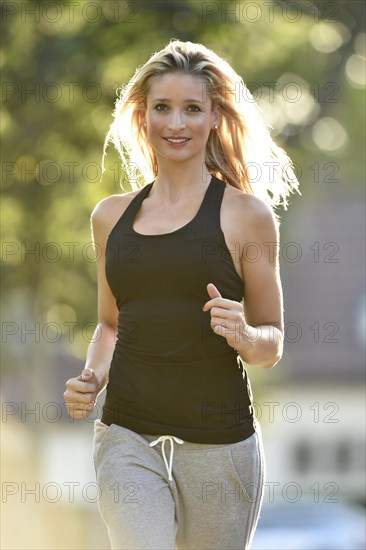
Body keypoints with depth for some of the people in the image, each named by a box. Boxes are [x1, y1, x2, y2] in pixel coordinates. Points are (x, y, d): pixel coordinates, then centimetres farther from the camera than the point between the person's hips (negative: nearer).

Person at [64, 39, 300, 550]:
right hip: (128, 437, 2)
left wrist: (243, 335, -17)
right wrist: (91, 377, 4)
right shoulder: (111, 215, 11)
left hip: (219, 444, -2)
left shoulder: (247, 215, 0)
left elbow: (272, 344, 5)